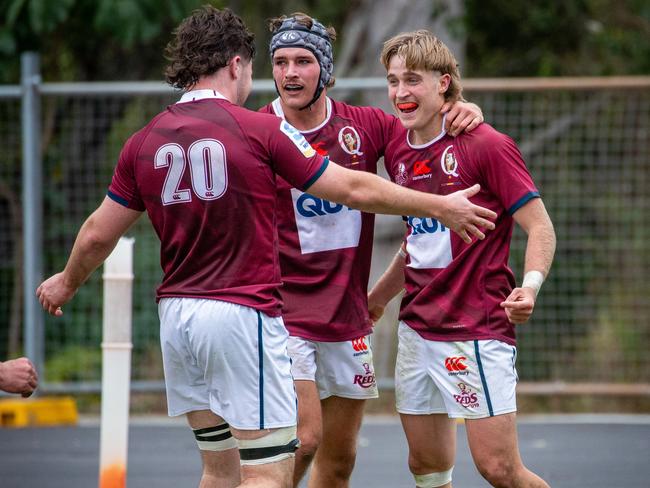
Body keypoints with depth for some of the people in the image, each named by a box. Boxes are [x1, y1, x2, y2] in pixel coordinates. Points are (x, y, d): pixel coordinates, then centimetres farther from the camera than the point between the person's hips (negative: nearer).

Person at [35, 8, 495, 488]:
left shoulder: (144, 143, 6)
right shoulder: (262, 129, -6)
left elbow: (98, 234, 14)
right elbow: (354, 190, -2)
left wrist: (67, 282, 35)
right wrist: (441, 206, 9)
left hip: (176, 316, 6)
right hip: (244, 314, -6)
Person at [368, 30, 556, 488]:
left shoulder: (487, 145, -12)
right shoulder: (399, 151, 10)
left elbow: (541, 228, -12)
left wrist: (531, 285, -28)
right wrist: (379, 296, 25)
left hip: (478, 328, -7)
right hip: (417, 327, 7)